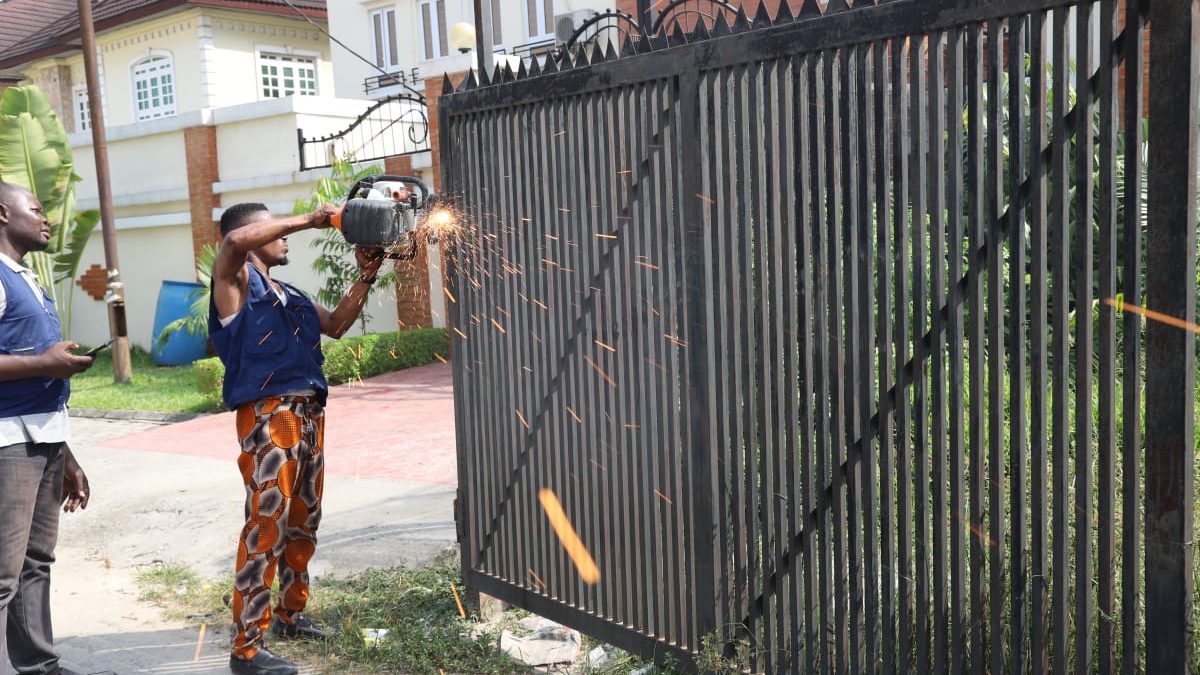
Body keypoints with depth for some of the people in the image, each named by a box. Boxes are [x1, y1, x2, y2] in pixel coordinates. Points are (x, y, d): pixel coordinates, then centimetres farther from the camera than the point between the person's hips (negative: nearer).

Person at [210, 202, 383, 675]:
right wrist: (308, 220, -17)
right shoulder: (235, 280, -1)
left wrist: (365, 276, 15)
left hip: (309, 413, 9)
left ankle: (290, 615, 31)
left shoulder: (286, 292, 22)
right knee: (266, 524, -10)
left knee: (303, 522, 16)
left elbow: (335, 325, 25)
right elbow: (235, 240, -23)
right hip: (268, 416, -9)